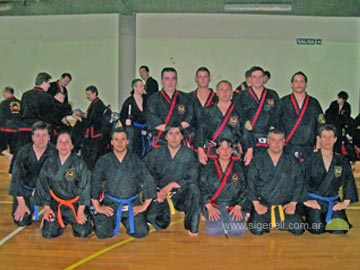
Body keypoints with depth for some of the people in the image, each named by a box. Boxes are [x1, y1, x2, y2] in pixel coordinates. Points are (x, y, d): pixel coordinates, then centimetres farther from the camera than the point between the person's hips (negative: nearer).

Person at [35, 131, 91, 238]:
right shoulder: (49, 162, -5)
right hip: (55, 204, 2)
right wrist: (46, 207, -1)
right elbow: (43, 185, 1)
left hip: (75, 204, -2)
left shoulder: (79, 164, -12)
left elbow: (84, 187, -10)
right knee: (48, 234, -2)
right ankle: (63, 222, 29)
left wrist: (81, 210, -11)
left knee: (82, 233, -9)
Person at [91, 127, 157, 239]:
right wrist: (97, 207, -4)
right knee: (102, 233, -18)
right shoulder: (104, 161, 0)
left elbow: (148, 182, 1)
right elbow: (94, 183, 0)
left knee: (140, 232, -15)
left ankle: (126, 220, 19)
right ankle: (114, 221, 17)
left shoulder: (135, 160, 0)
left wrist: (144, 206, -2)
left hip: (132, 205, 1)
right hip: (110, 204, 0)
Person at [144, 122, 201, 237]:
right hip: (160, 196, 1)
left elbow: (192, 179, -9)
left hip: (181, 194, -1)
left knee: (193, 188, -34)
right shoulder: (156, 153, 2)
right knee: (151, 217, -27)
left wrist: (172, 185, -18)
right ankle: (165, 214, 10)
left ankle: (191, 226, -14)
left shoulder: (189, 154, -2)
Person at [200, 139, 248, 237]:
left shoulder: (238, 168, 11)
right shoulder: (208, 168, 8)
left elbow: (243, 190, 6)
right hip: (214, 205, -1)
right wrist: (209, 207, -10)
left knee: (238, 230, -25)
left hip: (234, 205, 1)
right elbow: (203, 188, 2)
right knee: (214, 230, -27)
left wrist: (238, 207, -8)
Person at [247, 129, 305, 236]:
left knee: (298, 229, -17)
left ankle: (279, 223, 13)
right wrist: (256, 203, -8)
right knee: (257, 230, -21)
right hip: (263, 204, -1)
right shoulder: (258, 160, 4)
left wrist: (293, 203, -5)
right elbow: (251, 182, 0)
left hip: (286, 205, 2)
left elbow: (299, 182, 5)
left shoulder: (293, 161, 9)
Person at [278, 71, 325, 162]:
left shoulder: (314, 103, 11)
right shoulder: (283, 102, 6)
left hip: (308, 151, 1)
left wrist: (318, 148, 0)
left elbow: (321, 127, 9)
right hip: (287, 149, -1)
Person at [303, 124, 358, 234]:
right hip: (313, 201, -3)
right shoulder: (311, 159, 0)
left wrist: (346, 202, -3)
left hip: (333, 202, 3)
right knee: (317, 230, -21)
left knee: (340, 230, -19)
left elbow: (349, 182, 8)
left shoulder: (342, 161, 10)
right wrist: (307, 200, -11)